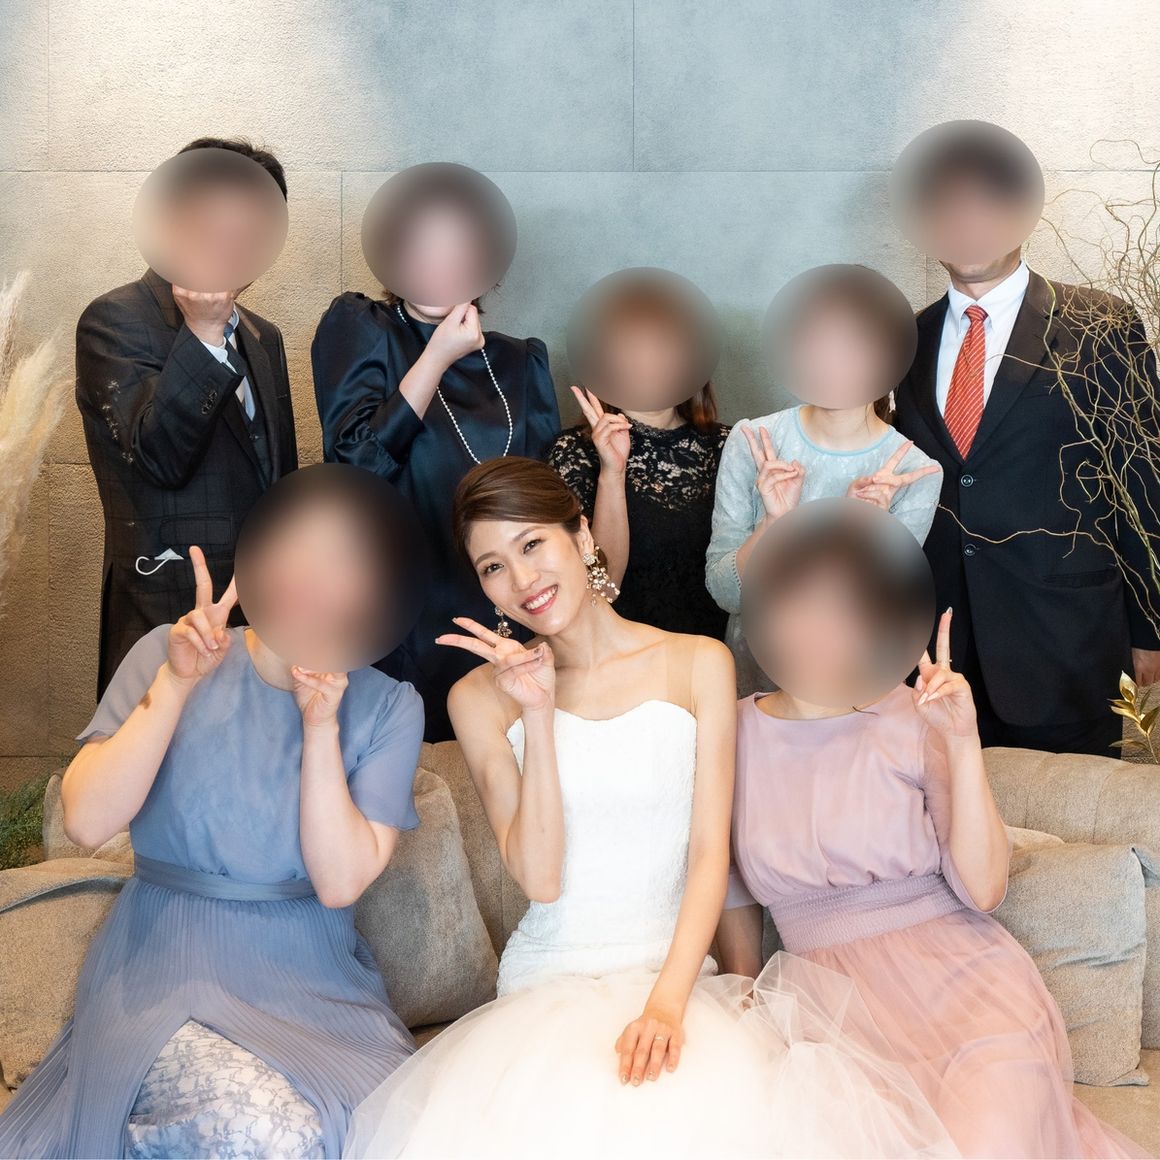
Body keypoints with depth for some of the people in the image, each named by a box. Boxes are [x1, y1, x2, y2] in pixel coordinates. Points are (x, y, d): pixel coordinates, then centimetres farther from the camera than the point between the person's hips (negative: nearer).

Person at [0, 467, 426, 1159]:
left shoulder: (389, 707, -1)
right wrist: (177, 683, -20)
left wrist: (321, 725, -17)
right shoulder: (169, 655, -2)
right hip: (170, 969, -2)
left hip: (316, 978, 3)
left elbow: (340, 883, -9)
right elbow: (87, 823, -12)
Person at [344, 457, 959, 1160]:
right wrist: (537, 715, -14)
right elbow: (538, 878, -6)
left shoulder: (699, 664, 3)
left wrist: (667, 1000, -16)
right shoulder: (481, 696, 3)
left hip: (673, 971, 0)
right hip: (545, 989, 0)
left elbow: (710, 852, -2)